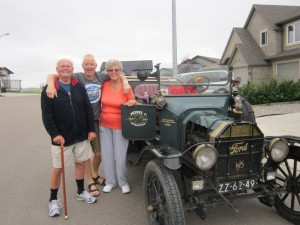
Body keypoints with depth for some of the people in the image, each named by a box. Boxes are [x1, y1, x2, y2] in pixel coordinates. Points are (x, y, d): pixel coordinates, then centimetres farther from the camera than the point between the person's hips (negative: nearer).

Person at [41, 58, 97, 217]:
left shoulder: (79, 87, 6)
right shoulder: (48, 90, -4)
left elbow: (88, 109, 5)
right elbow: (46, 115, -9)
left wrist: (91, 129, 0)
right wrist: (54, 134, -18)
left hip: (81, 136, 4)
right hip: (61, 137, -3)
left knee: (80, 163, 15)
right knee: (57, 168, 7)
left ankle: (81, 192, 35)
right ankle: (53, 200, 26)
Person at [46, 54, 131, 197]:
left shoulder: (101, 77, -1)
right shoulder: (77, 77, -12)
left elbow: (119, 75, 11)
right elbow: (52, 76, -15)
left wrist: (125, 83, -9)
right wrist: (51, 85, -36)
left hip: (97, 120, 4)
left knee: (99, 152, 15)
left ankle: (95, 175, 42)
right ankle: (90, 182, 26)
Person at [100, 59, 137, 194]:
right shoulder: (104, 85, 0)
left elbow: (132, 103, -1)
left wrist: (132, 103, -23)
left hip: (120, 126, -3)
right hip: (104, 125, 4)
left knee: (120, 156, 4)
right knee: (107, 154, 11)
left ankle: (123, 182, 25)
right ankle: (110, 181, 28)